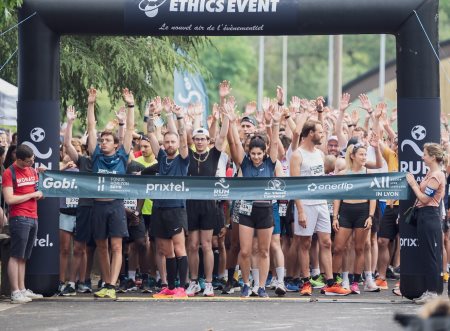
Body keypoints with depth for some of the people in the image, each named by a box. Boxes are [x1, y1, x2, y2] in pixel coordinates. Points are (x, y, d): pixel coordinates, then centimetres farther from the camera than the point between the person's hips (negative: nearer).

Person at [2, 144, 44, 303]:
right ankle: (15, 292, -7)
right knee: (16, 256, -6)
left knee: (23, 257, 10)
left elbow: (39, 194, 20)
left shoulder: (33, 171, 15)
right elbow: (9, 199, -14)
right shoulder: (9, 173, -6)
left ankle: (22, 289, 13)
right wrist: (32, 195, -8)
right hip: (19, 218, -7)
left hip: (33, 217, 7)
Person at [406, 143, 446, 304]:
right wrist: (414, 183, 7)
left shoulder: (436, 176, -15)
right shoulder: (430, 173, 15)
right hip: (424, 216, 10)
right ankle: (428, 290, 17)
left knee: (430, 255, -6)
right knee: (424, 255, 12)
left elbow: (424, 199, -17)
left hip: (430, 216, -10)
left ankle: (433, 292, -3)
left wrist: (413, 184, -10)